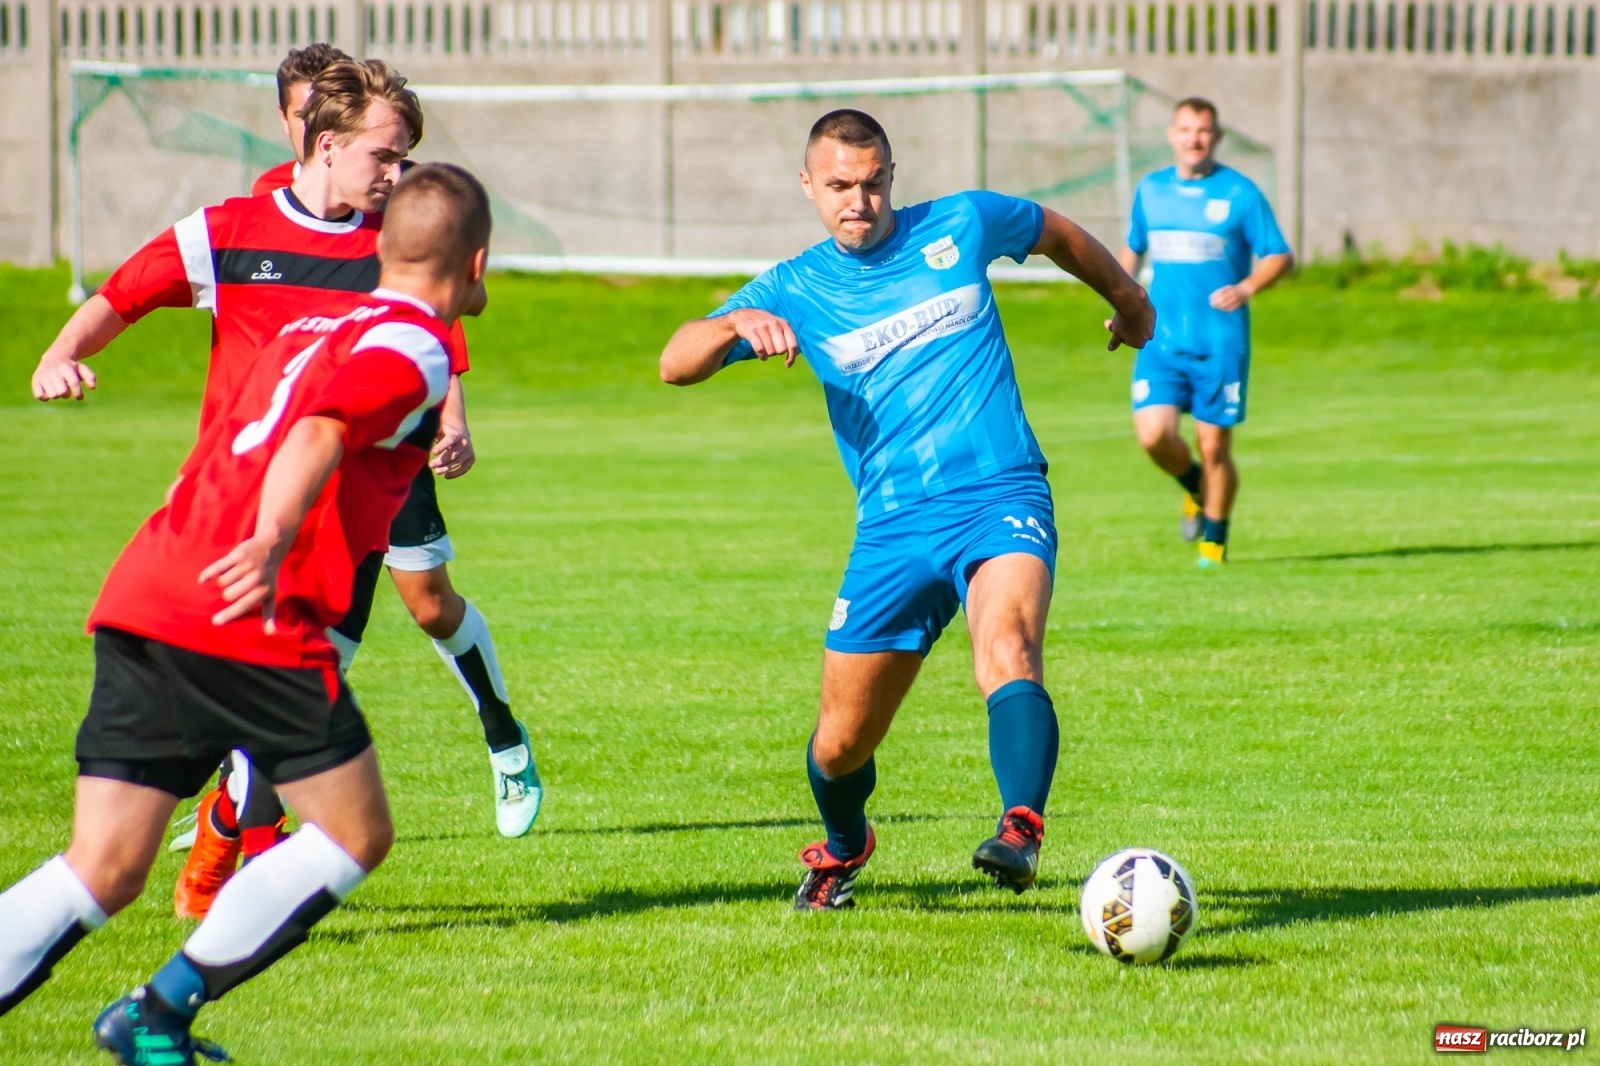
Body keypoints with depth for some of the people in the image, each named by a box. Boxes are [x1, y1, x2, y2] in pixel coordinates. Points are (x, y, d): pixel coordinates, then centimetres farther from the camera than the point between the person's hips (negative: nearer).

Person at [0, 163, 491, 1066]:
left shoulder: (314, 329, 24)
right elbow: (320, 432, -20)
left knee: (105, 871, 3)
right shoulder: (415, 345, -2)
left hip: (141, 601, 8)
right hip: (249, 626, -8)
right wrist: (271, 546, -34)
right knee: (357, 836, 7)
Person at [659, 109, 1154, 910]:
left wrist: (1126, 297, 41)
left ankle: (1021, 830, -49)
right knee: (842, 743, 6)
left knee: (1007, 647, -33)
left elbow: (1057, 233, 27)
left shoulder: (961, 227, 6)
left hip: (1000, 498, -2)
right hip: (893, 530, 2)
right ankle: (843, 847, 38)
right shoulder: (794, 290, 5)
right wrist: (738, 323, -27)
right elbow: (675, 364, -6)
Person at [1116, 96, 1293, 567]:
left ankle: (1214, 538, 21)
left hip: (1221, 342, -3)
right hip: (1162, 337, 3)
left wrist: (1245, 288, -18)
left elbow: (1280, 256, 0)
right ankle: (1194, 487, 19)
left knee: (1214, 447, 0)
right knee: (1153, 434, -13)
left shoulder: (1239, 193, -2)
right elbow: (1132, 250, 24)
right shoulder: (1150, 191, 9)